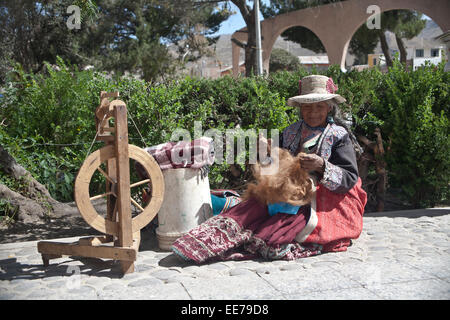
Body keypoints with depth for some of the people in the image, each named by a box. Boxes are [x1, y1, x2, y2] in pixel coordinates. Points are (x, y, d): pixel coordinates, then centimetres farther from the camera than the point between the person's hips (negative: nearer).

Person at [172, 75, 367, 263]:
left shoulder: (339, 136, 0)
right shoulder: (291, 132, 14)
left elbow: (349, 179, -8)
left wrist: (322, 167, -25)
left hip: (329, 204, -4)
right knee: (254, 207, -23)